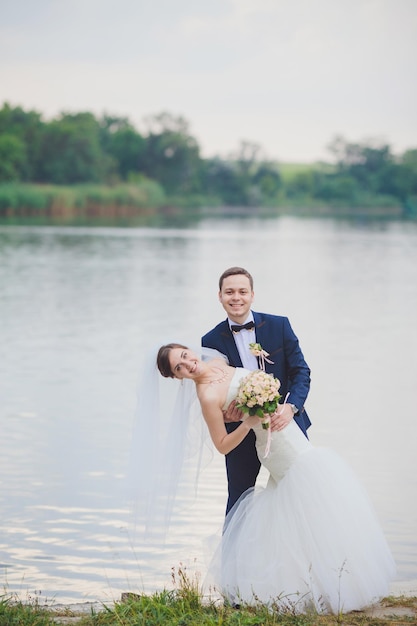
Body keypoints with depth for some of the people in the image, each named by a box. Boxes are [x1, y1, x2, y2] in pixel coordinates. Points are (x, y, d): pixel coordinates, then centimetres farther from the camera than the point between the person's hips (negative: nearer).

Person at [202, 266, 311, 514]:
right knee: (239, 500, 13)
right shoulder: (212, 341, -5)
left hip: (285, 425, 0)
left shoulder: (279, 326, -5)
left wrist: (291, 407, -23)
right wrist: (225, 414, -20)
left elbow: (301, 371, -6)